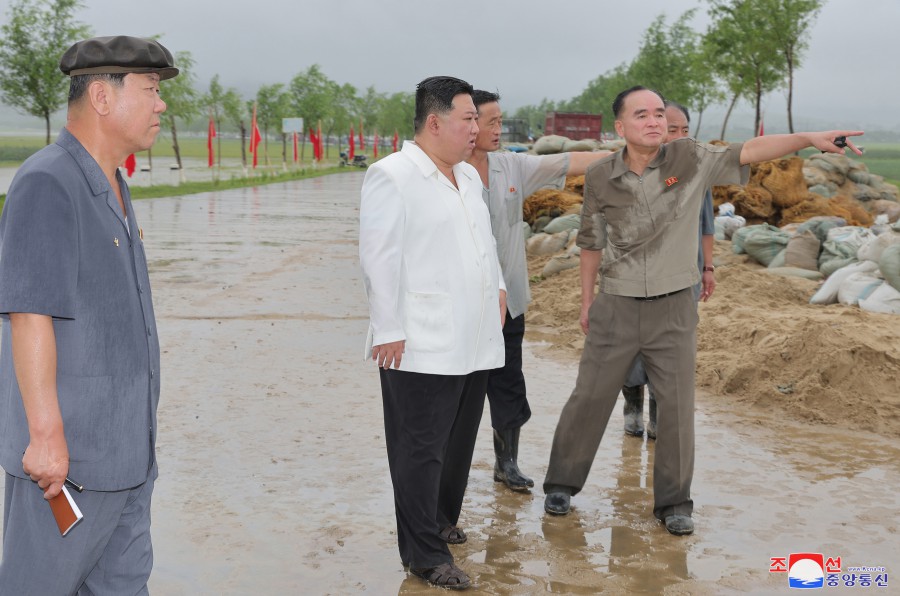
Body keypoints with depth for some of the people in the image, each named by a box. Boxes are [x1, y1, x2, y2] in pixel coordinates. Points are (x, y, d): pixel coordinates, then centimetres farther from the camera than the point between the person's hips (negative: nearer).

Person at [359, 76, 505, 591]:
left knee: (459, 443, 16)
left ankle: (441, 520, 34)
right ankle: (426, 554, 7)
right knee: (422, 449, -1)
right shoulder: (392, 175, -10)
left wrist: (497, 285, 17)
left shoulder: (469, 176, 16)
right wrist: (389, 330, -16)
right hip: (421, 345, -8)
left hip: (475, 341, 8)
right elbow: (380, 258, -14)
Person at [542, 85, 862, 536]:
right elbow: (591, 241, 7)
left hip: (674, 309, 0)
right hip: (616, 307, 0)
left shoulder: (690, 159, -7)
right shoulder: (600, 178, -4)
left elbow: (747, 152, -16)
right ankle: (562, 484, 25)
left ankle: (673, 502, 18)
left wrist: (808, 138, -30)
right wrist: (586, 300, 11)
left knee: (678, 407, 4)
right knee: (589, 399, 8)